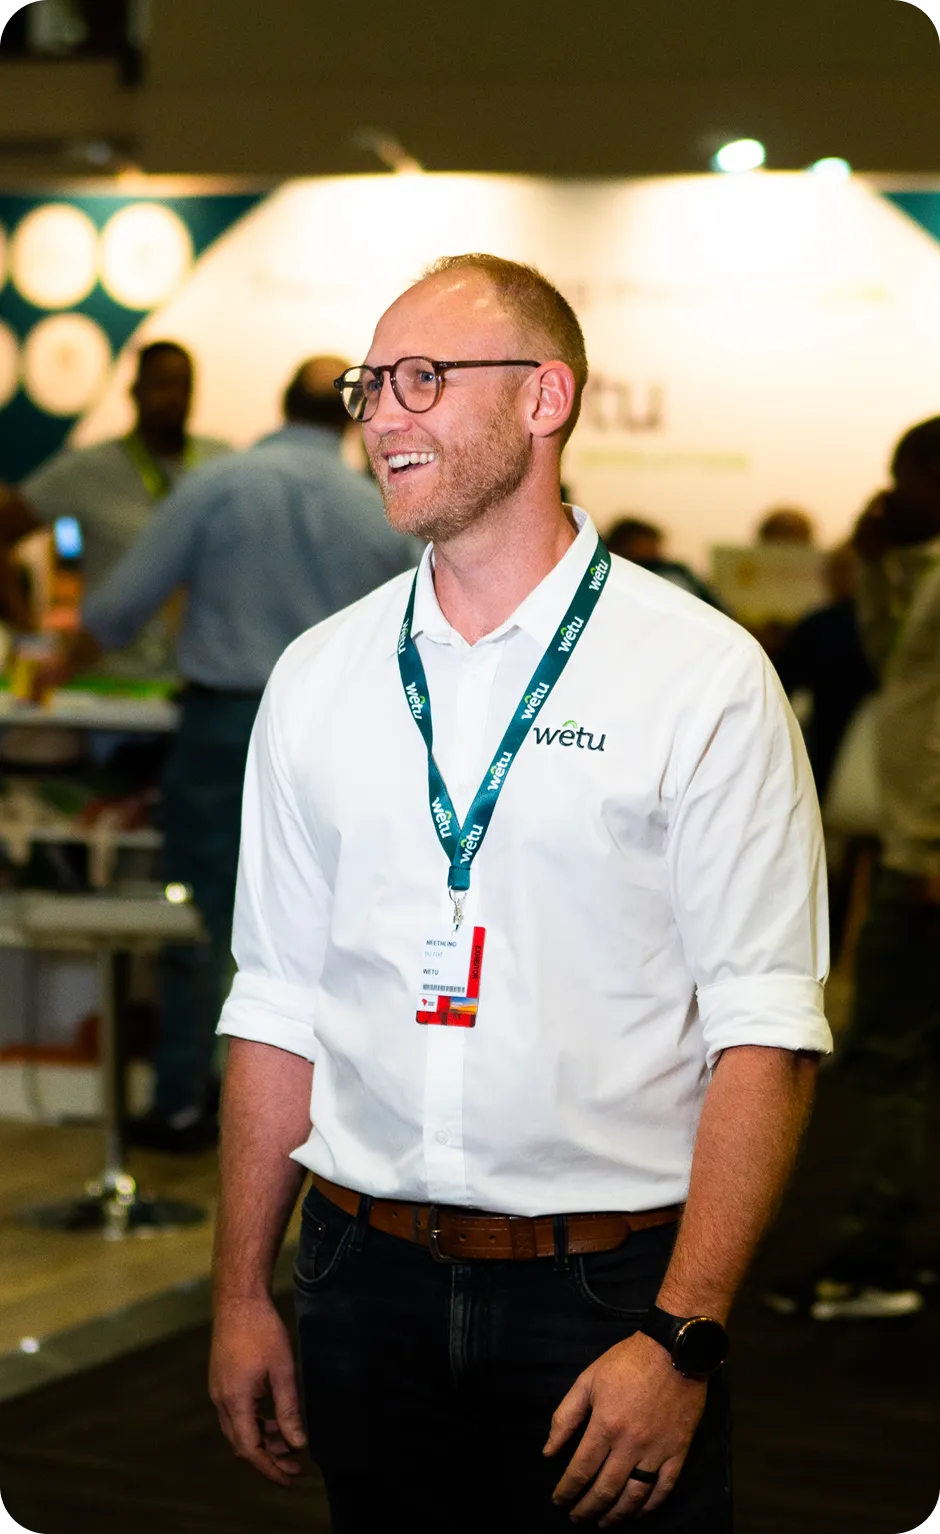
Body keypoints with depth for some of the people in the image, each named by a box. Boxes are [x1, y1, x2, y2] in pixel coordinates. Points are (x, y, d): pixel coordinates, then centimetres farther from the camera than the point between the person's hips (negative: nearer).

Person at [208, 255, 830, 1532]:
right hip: (368, 1283, 4)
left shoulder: (706, 680, -7)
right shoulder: (318, 680, 7)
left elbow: (764, 1032, -11)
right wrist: (242, 1294, 7)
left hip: (608, 1286, -3)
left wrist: (681, 1337, -17)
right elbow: (279, 1004, 11)